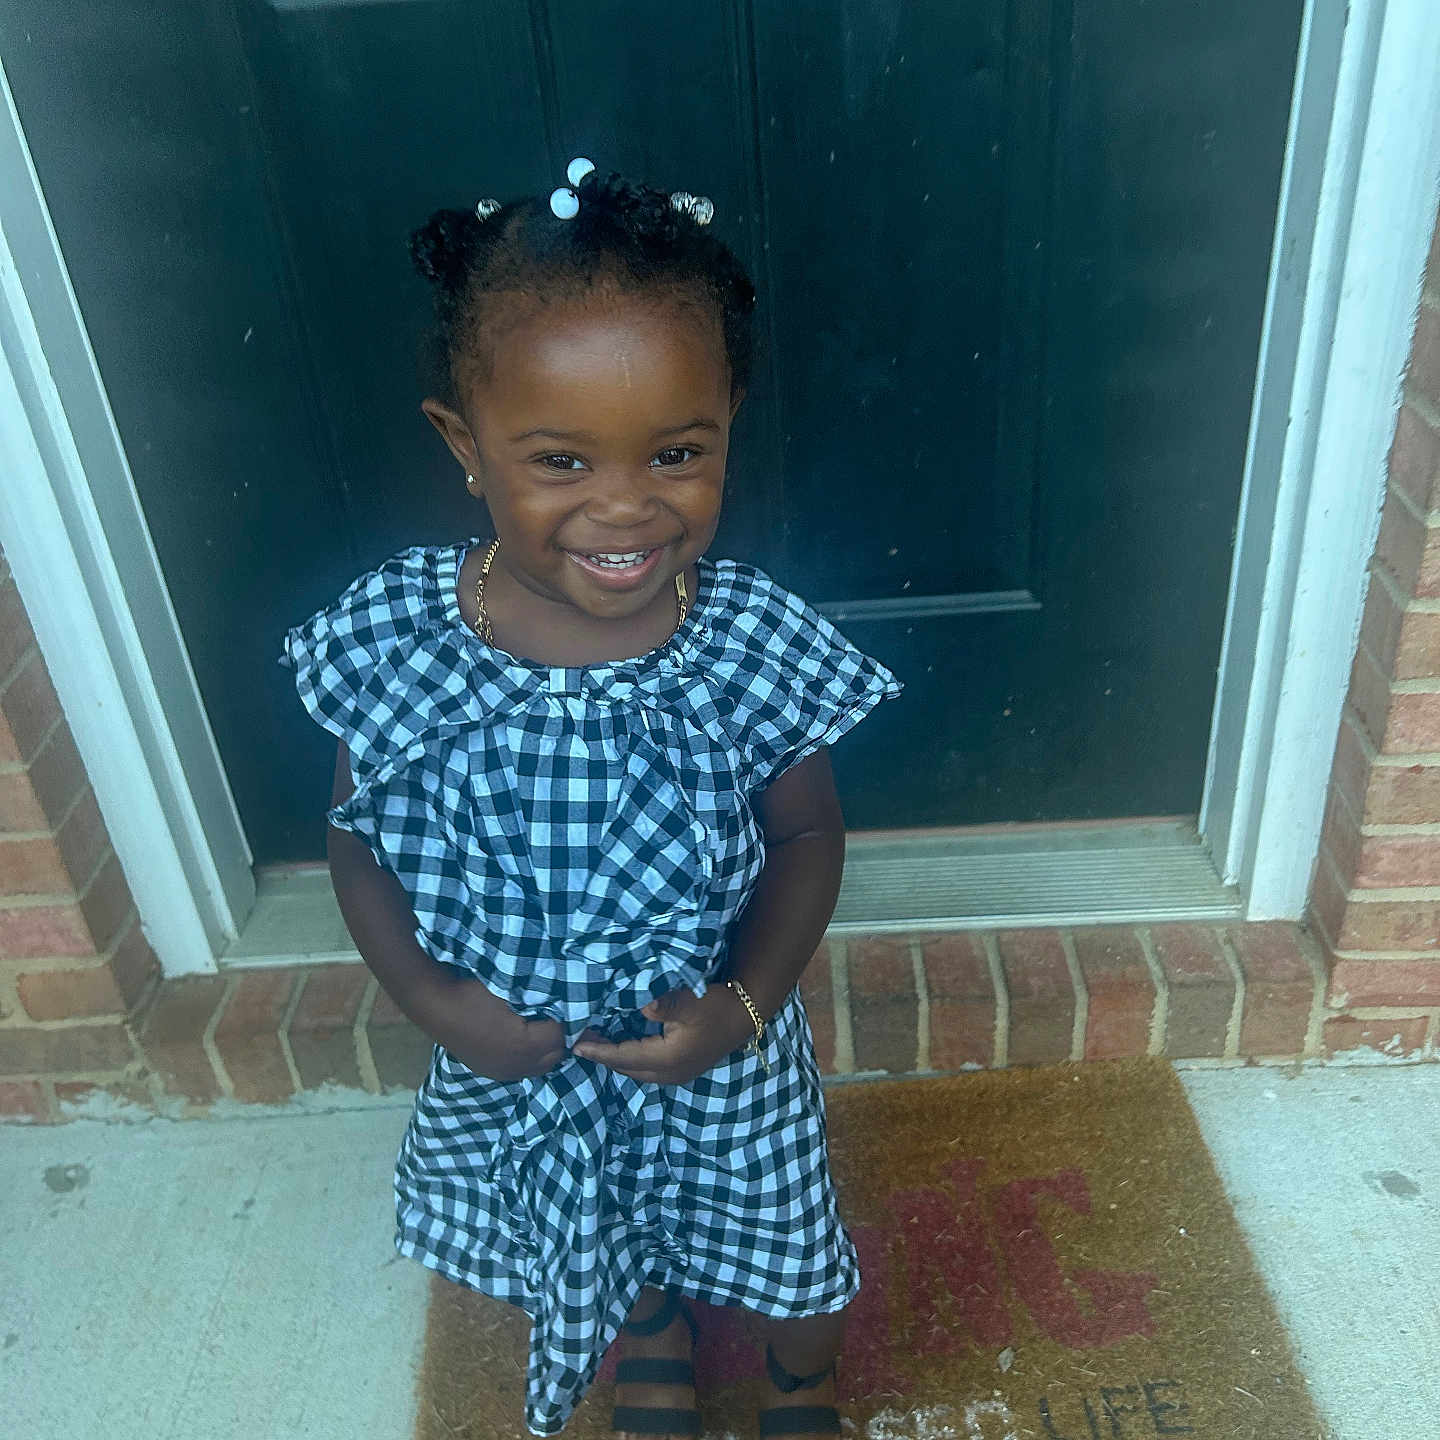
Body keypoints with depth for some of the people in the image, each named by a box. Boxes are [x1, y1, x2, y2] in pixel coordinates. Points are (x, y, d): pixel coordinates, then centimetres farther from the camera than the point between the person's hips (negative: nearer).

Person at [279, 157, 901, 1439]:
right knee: (601, 1239, 32)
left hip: (722, 1058, -1)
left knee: (784, 1248, 27)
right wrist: (429, 998, -18)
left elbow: (808, 829, -10)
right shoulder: (391, 639, -22)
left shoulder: (755, 645, -25)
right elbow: (357, 837, -7)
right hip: (512, 1066, 2)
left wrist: (746, 1005, -20)